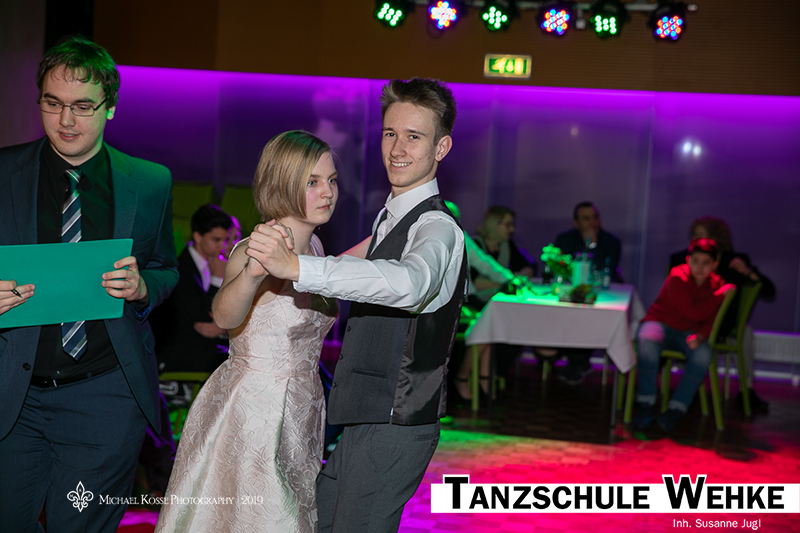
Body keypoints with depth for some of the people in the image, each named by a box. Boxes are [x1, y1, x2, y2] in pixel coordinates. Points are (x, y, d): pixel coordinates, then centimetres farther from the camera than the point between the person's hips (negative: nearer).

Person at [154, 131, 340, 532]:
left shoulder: (313, 245, 2)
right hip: (250, 410, -7)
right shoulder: (256, 250, -21)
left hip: (300, 409, 8)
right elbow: (225, 316, -42)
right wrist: (252, 273, -62)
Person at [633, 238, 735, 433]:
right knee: (647, 343, -38)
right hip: (661, 324, -3)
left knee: (703, 354, -31)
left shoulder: (717, 284, 1)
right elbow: (694, 314, -20)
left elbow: (712, 320, -2)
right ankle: (646, 404, -24)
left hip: (689, 332, 3)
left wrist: (700, 336, -24)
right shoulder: (677, 278, -15)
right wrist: (721, 295, -16)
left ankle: (676, 409, -21)